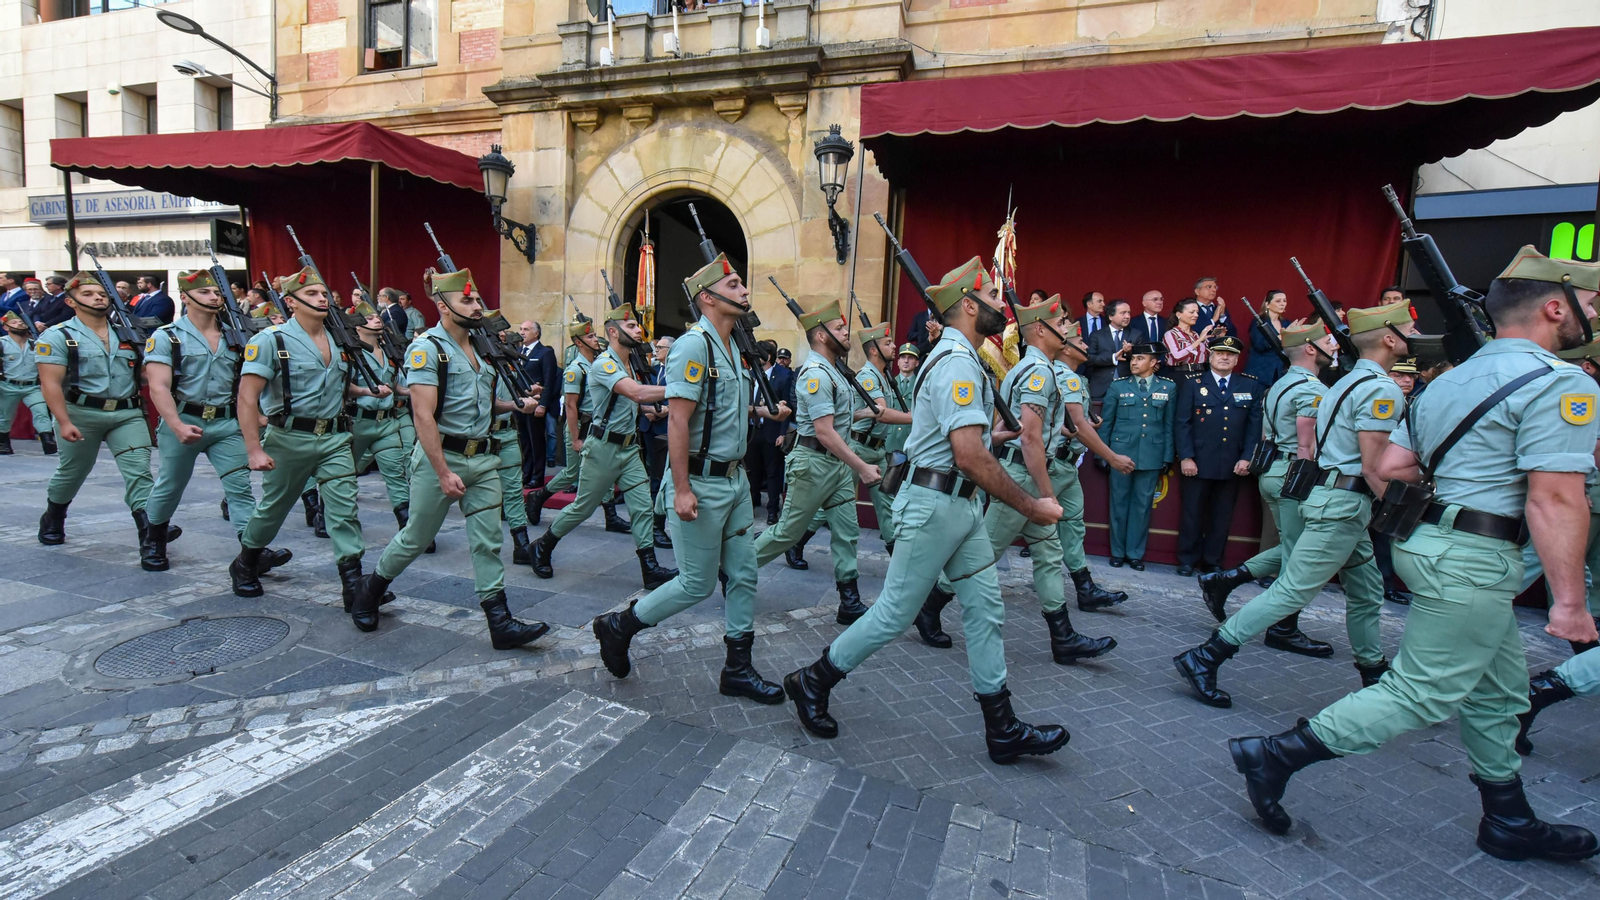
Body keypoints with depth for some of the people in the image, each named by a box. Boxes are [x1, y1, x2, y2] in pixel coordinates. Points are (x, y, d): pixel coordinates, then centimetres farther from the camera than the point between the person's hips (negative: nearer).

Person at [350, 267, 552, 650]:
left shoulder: (479, 350, 13)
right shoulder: (427, 348, -10)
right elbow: (424, 415, -18)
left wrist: (515, 405, 6)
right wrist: (444, 473, -22)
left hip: (483, 459, 6)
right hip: (440, 456, -6)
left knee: (488, 541, 2)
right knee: (417, 537, 8)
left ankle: (500, 623, 3)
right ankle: (371, 588, 35)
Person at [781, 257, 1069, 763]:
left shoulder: (956, 357, 15)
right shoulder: (958, 362, -19)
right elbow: (970, 457, -26)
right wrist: (1031, 507, -19)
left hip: (960, 504, 10)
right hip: (937, 505, -10)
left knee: (985, 608, 10)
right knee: (895, 613, 0)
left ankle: (1003, 731, 19)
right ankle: (812, 683, 18)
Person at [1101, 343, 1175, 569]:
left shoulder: (1168, 387, 5)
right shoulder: (1118, 386, 2)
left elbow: (1170, 425, 5)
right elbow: (1106, 422, 5)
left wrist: (1167, 457, 2)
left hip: (1151, 455, 1)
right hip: (1121, 453, 0)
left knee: (1142, 504, 6)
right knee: (1119, 502, 6)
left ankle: (1135, 553, 17)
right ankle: (1118, 552, 18)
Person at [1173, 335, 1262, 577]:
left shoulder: (1251, 387, 9)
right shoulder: (1193, 384, 4)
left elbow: (1255, 425, 5)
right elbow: (1183, 423, -2)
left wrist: (1247, 458, -5)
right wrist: (1185, 457, -10)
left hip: (1232, 464, 2)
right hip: (1198, 462, -2)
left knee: (1222, 516, 8)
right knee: (1193, 514, 4)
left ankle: (1212, 562, 18)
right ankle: (1187, 561, 14)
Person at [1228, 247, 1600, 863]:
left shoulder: (1451, 380, 14)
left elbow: (1390, 468, 12)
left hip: (1430, 539, 10)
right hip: (1472, 560, -10)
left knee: (1499, 690, 20)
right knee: (1422, 696, -3)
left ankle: (1510, 823, 34)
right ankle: (1275, 756, -2)